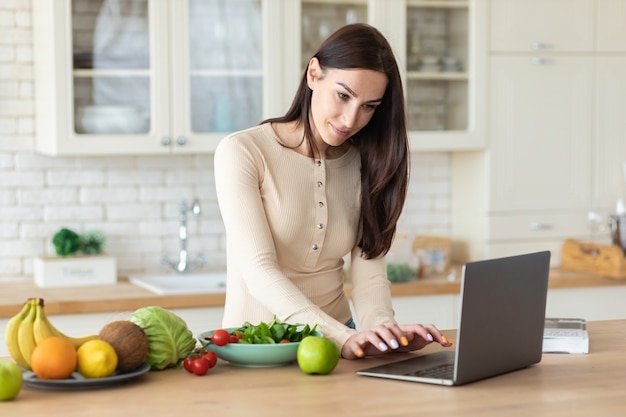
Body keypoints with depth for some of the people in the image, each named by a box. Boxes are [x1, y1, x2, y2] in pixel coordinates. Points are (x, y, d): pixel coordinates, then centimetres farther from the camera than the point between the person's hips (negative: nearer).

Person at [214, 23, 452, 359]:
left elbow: (369, 273, -1)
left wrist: (382, 327, -23)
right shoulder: (242, 152, -8)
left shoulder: (367, 166, 7)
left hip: (337, 340, 3)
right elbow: (259, 270, -18)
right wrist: (343, 338, -30)